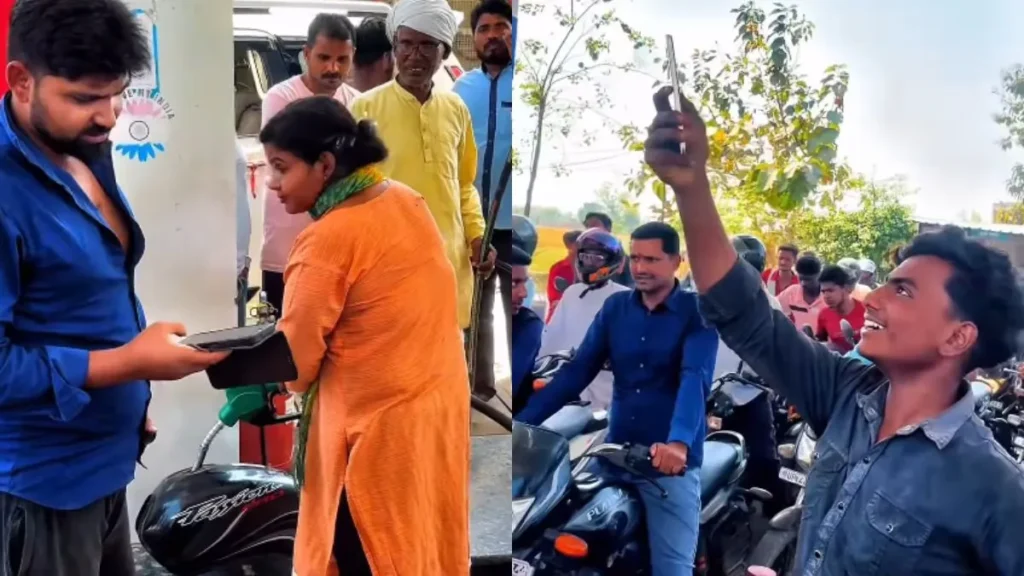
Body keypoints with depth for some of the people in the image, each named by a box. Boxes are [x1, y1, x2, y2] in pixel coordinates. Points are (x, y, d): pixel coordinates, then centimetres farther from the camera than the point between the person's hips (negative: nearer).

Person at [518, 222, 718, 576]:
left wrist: (679, 443, -38)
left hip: (671, 462, -4)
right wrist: (523, 421, -8)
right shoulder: (615, 307, 8)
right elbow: (577, 371, 3)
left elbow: (695, 378, -19)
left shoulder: (697, 312, -4)